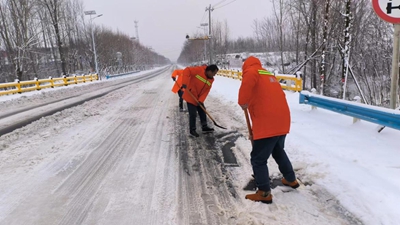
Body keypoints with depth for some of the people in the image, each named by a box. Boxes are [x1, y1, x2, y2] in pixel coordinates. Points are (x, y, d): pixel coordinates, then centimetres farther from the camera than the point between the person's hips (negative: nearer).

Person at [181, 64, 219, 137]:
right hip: (190, 96, -7)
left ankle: (204, 127, 28)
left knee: (202, 112, 14)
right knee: (193, 114, -4)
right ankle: (192, 130, 11)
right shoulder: (199, 70, -21)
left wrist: (201, 100, -17)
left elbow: (206, 91, -4)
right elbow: (187, 70, -26)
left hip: (199, 99, 8)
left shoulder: (211, 80, -1)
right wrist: (185, 83, -34)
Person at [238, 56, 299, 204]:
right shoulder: (269, 76, 25)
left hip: (268, 125, -9)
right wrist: (255, 130, 30)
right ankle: (291, 179, 45)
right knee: (278, 151, 30)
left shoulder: (251, 71, 0)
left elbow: (247, 84, -28)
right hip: (282, 122, 9)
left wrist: (243, 103, -10)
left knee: (258, 159, 4)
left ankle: (264, 193, 12)